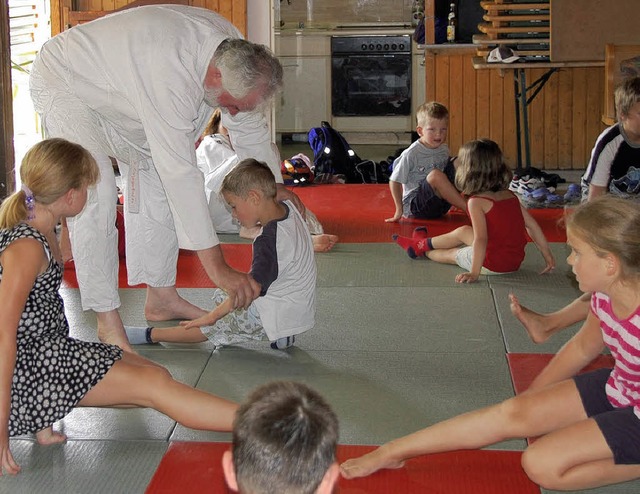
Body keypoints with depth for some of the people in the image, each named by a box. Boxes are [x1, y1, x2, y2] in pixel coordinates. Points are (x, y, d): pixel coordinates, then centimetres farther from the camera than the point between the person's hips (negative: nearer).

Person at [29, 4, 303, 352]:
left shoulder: (236, 54, -17)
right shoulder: (171, 72, -44)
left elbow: (250, 126, 3)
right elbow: (181, 173, -44)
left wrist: (271, 184, 8)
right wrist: (216, 266, -42)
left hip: (115, 94, 9)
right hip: (63, 80, -8)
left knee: (156, 179, 5)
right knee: (95, 194, -21)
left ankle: (161, 297, 15)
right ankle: (108, 324, -15)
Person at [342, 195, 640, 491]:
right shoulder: (605, 295, -9)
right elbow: (582, 349, 11)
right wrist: (531, 398, 17)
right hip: (615, 390, 7)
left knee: (541, 464, -20)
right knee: (512, 413, -3)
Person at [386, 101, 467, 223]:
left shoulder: (444, 150, 6)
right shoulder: (411, 154, -13)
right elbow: (394, 182, -8)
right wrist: (399, 210, -11)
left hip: (439, 206, 6)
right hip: (413, 205, -6)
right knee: (436, 174, -32)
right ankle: (467, 208, -24)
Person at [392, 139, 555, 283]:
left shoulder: (477, 202, -17)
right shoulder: (510, 195, 4)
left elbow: (481, 239, -25)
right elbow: (532, 225, 3)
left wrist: (474, 273, -24)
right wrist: (548, 256, 7)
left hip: (493, 265, -7)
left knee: (451, 254, 19)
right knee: (463, 232, 24)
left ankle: (422, 248, 47)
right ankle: (424, 243, 44)